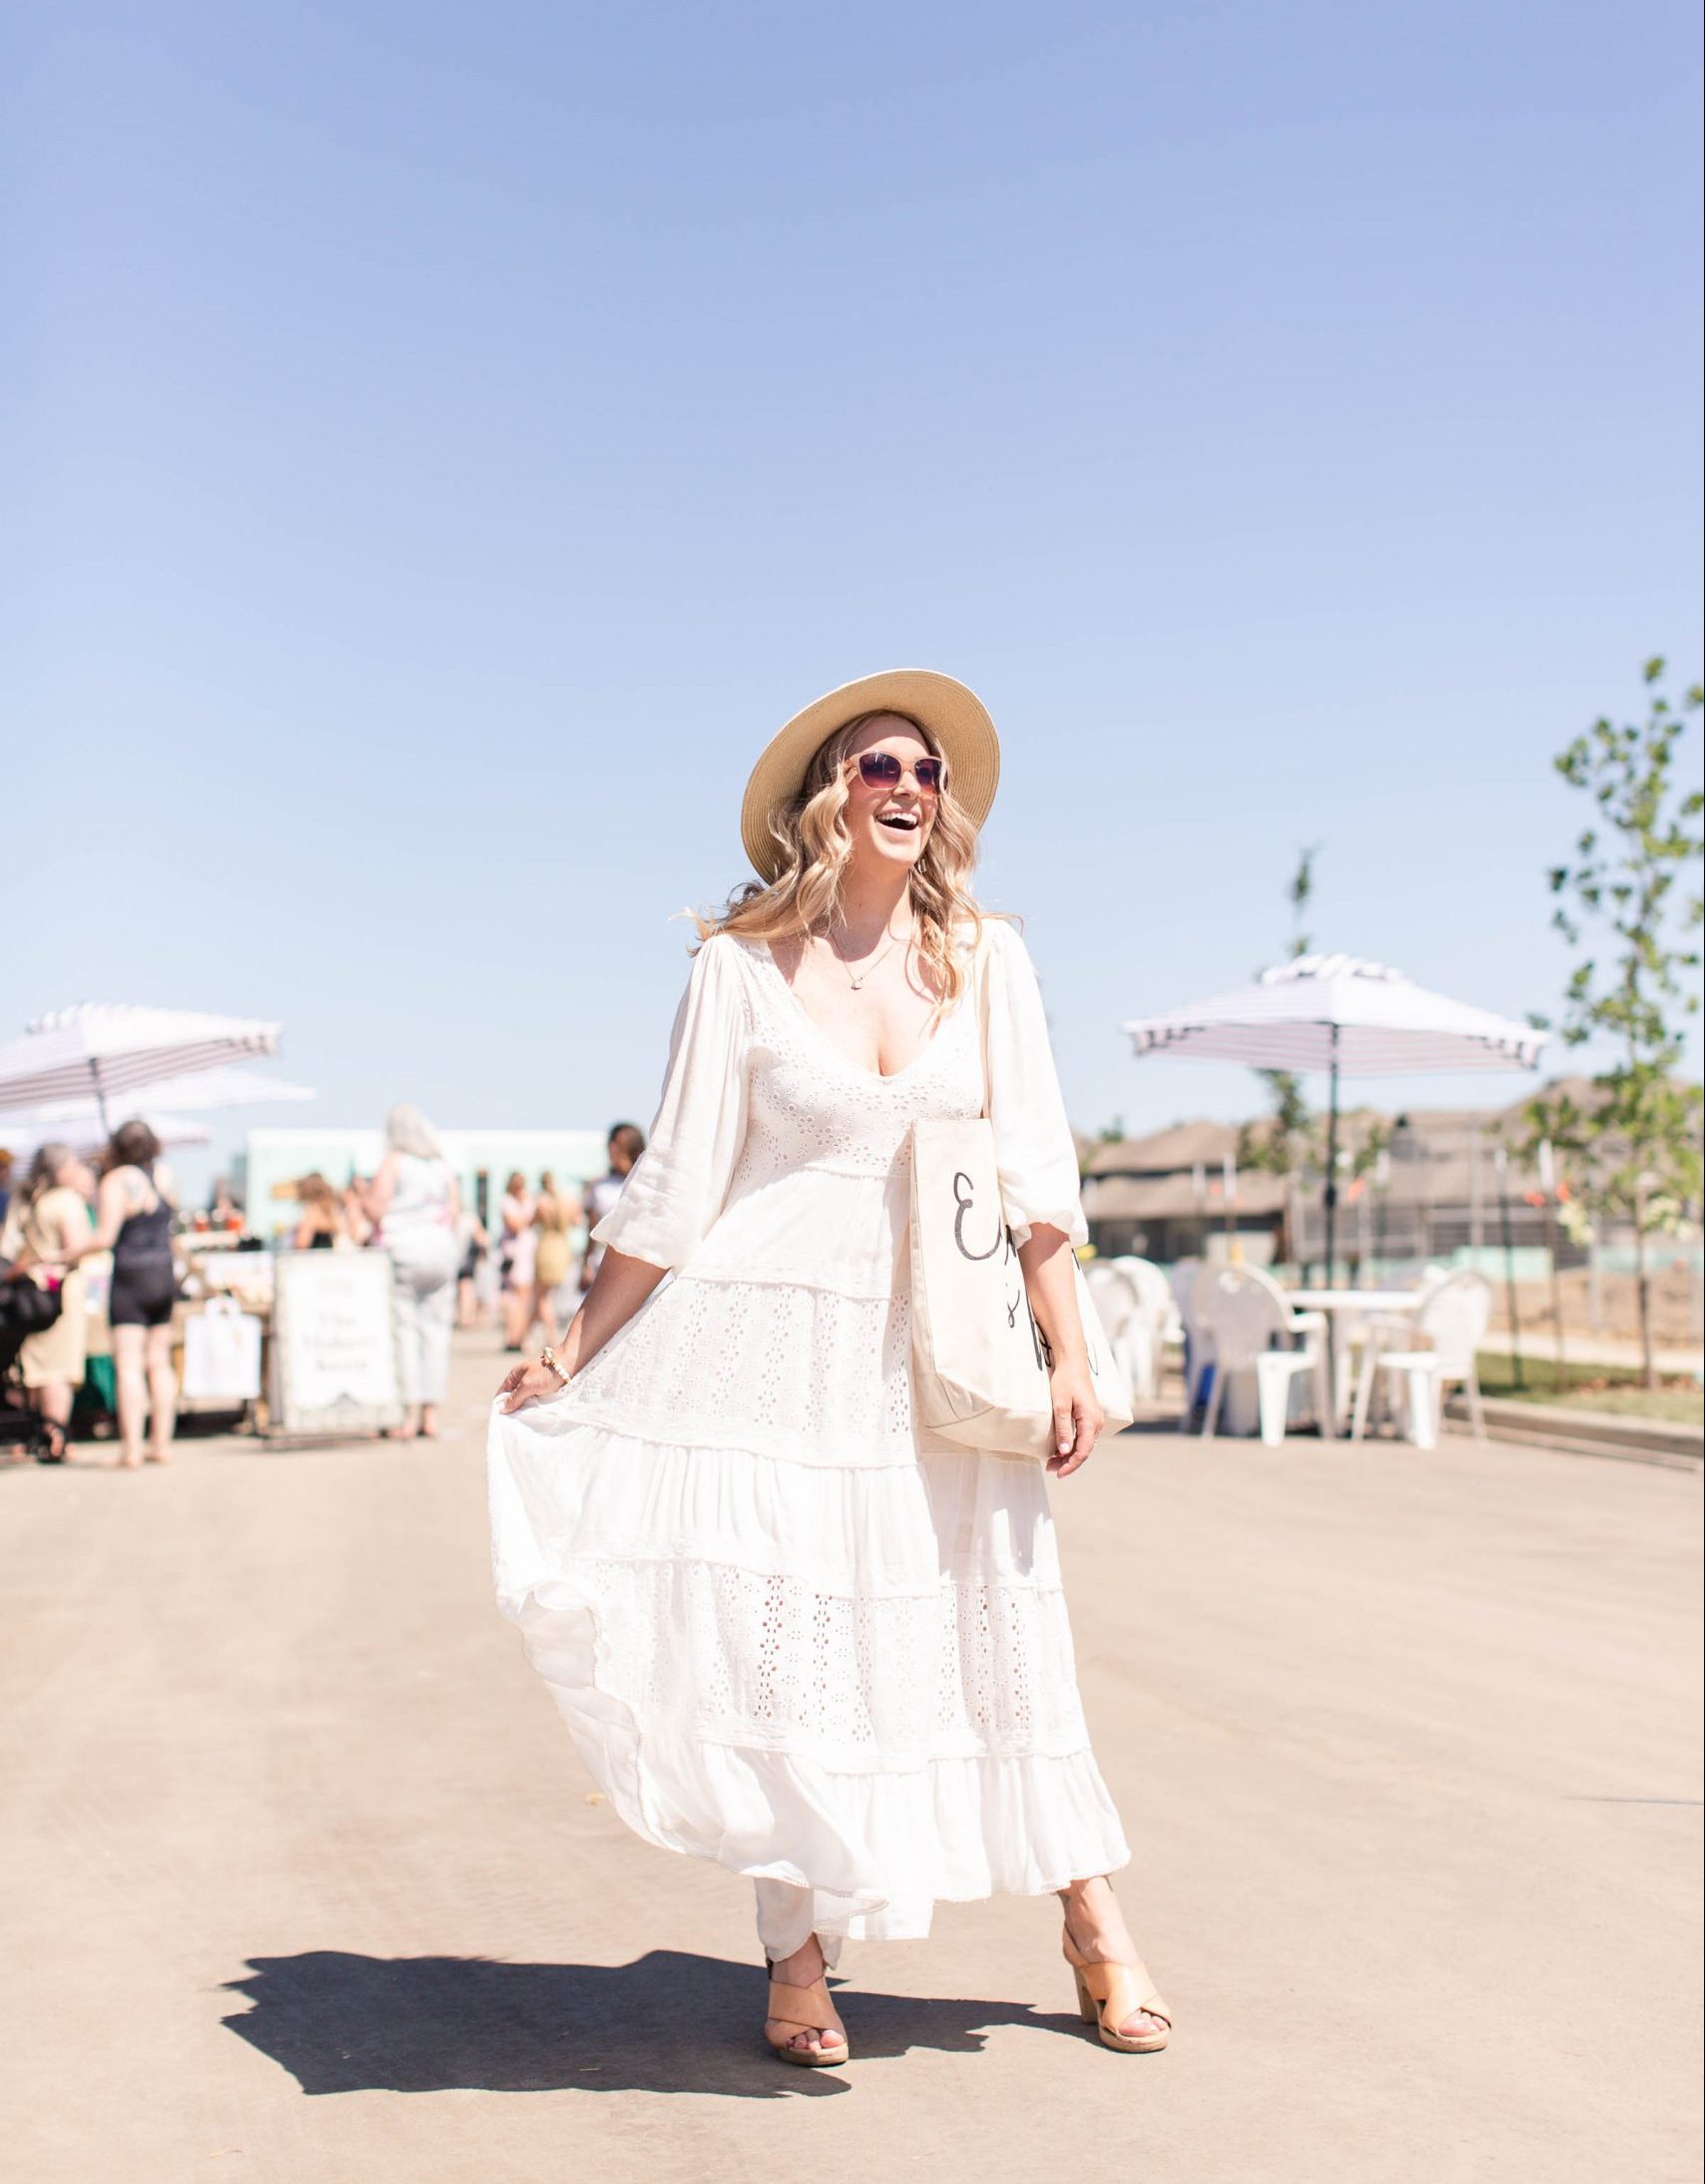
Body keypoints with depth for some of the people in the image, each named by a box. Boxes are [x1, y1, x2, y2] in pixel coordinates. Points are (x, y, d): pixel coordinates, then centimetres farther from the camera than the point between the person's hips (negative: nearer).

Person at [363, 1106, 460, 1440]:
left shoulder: (393, 1163, -3)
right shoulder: (444, 1165, 10)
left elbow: (377, 1211, -7)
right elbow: (455, 1211, 11)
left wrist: (366, 1195, 12)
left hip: (402, 1248, -4)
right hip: (441, 1249, 4)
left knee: (404, 1328, -1)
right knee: (436, 1329, 5)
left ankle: (411, 1412, -6)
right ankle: (432, 1412, 4)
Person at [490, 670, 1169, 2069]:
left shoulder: (986, 956, 4)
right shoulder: (742, 966, -1)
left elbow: (1036, 1170, 1)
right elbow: (677, 1186, 2)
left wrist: (1070, 1357, -4)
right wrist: (573, 1354, 2)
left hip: (937, 1360, 2)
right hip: (765, 1347, -1)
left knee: (996, 1636, 7)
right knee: (778, 1643, 2)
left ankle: (1094, 1925, 23)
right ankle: (799, 1957, 18)